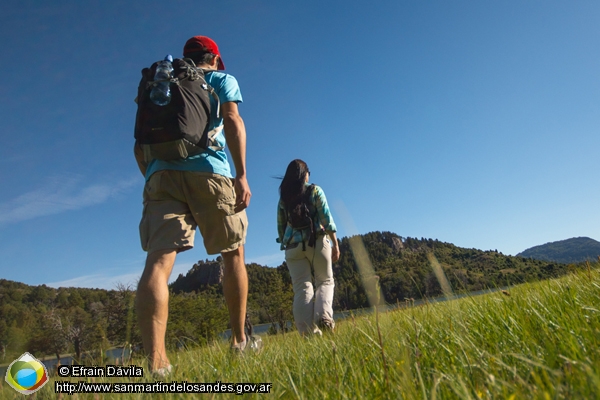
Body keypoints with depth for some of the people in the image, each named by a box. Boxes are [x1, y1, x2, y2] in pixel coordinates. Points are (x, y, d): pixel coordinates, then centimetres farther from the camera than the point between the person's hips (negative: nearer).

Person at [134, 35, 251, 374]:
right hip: (209, 171, -3)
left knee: (159, 261, -10)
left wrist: (152, 178, 29)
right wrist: (242, 176, -9)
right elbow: (232, 121, -2)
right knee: (233, 253, 11)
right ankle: (239, 340, 15)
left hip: (161, 172, 3)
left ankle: (155, 361, -23)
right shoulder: (222, 79, 19)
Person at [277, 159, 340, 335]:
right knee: (325, 281, 12)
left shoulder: (283, 198, 11)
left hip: (293, 246, 2)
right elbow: (326, 219, -4)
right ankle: (324, 315, -12)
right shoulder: (315, 190, 4)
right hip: (317, 242, -2)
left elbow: (280, 226, 10)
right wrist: (335, 243, -2)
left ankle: (309, 332, -7)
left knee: (302, 288, 1)